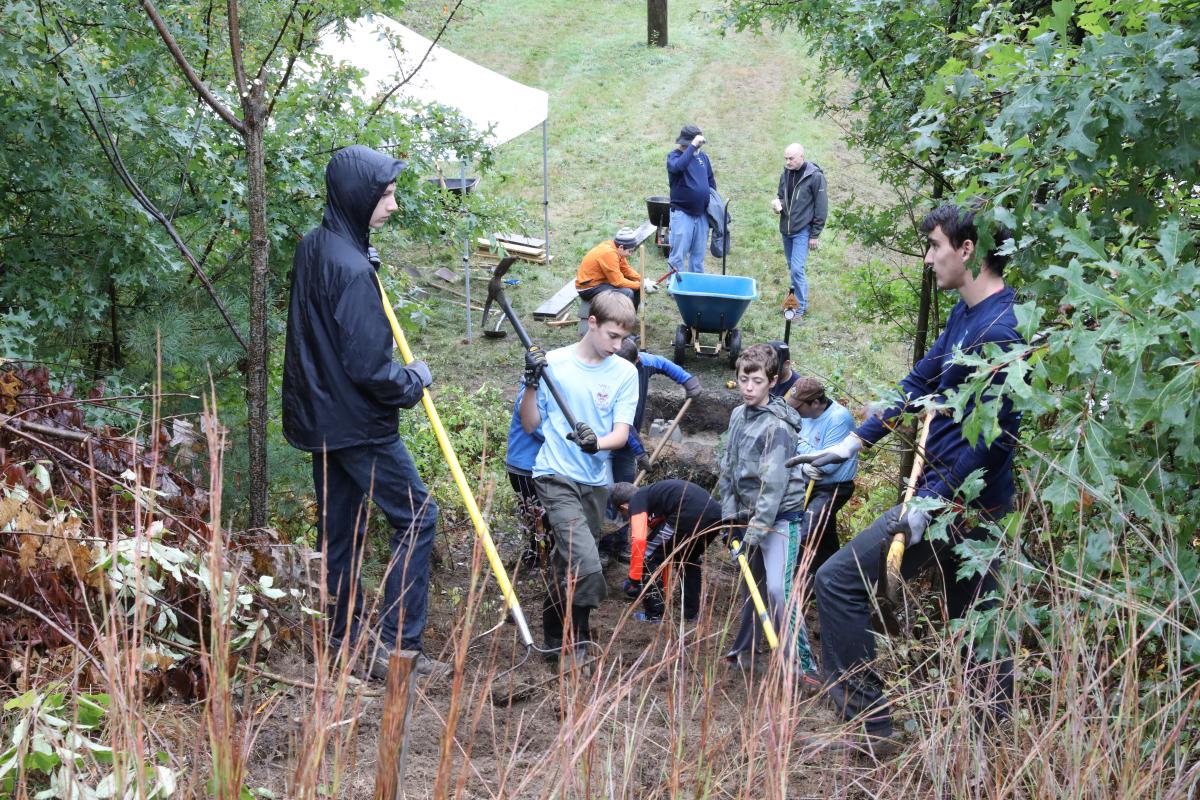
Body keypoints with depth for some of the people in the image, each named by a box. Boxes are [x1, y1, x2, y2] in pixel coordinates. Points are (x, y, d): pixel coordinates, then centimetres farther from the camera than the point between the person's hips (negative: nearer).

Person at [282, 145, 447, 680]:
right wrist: (414, 381, -5)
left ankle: (344, 632, 28)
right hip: (358, 423, -9)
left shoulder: (312, 248, 5)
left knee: (338, 524, 17)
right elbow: (369, 368, -24)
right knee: (416, 516, 0)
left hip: (321, 415, 9)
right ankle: (396, 644, 0)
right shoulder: (352, 270, -24)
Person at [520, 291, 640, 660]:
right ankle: (576, 644, -3)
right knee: (588, 567, -19)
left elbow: (621, 433, -6)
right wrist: (532, 385, -13)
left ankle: (556, 638, 33)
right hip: (557, 477, -3)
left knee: (568, 565, 15)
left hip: (596, 482, 3)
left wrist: (596, 443, -27)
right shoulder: (552, 363, -3)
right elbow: (530, 425, 3)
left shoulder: (625, 373, 1)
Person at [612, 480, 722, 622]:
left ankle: (654, 615, 15)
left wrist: (633, 579, 2)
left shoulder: (637, 501, 12)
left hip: (689, 515, -9)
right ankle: (692, 613, 36)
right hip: (715, 515, 9)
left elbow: (639, 540, -5)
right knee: (690, 560, 35)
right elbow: (667, 548, 43)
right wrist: (662, 582, 51)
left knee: (648, 557, 11)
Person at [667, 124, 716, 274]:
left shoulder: (703, 157, 9)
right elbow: (679, 166, -32)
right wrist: (692, 146, -31)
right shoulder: (674, 156, -7)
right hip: (682, 213, -5)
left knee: (699, 254, 13)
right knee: (678, 255, -4)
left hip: (702, 214, 5)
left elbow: (711, 180, 21)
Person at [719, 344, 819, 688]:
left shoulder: (777, 426, -19)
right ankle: (745, 650, 33)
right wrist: (730, 516, 6)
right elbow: (729, 469, 11)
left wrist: (755, 530, -24)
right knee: (751, 584, 18)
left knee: (778, 589, -17)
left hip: (780, 515, -8)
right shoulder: (738, 415, 5)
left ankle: (802, 665, -11)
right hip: (751, 513, 8)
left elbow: (774, 483, -23)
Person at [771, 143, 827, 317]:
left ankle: (800, 306, -2)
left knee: (797, 268, -12)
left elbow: (821, 207, -10)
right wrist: (777, 203, -4)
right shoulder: (786, 174, 5)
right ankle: (795, 297, 28)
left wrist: (815, 234, -10)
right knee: (792, 267, 13)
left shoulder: (815, 176, -13)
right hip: (786, 229, 6)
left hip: (803, 231, -6)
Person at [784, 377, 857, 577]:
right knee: (826, 542, 21)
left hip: (833, 488, -8)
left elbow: (828, 464, -27)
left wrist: (801, 444, -16)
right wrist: (803, 467, -19)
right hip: (810, 485, 8)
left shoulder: (839, 418, -23)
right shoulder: (805, 415, 0)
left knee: (805, 539, -19)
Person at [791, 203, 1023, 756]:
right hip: (965, 495, 10)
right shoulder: (967, 313, 8)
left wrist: (930, 505, -23)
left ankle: (868, 726, 1)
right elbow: (920, 381, 15)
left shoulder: (998, 331, -23)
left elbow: (993, 439, -25)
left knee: (839, 581, -7)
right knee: (970, 608, 22)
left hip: (959, 500, -10)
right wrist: (853, 444, 13)